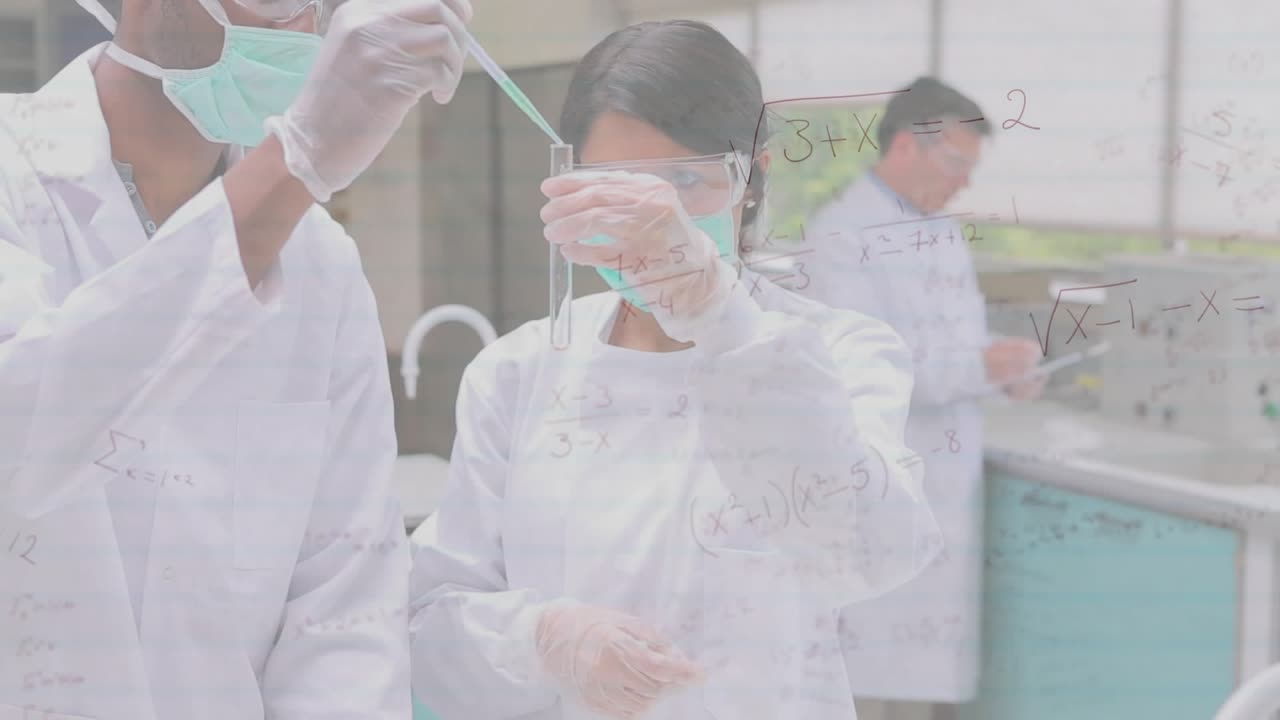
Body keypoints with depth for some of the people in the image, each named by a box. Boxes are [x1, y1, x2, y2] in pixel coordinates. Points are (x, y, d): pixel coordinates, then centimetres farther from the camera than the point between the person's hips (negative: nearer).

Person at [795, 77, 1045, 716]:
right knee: (872, 667, -2)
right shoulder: (839, 234, -14)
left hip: (948, 483, 8)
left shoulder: (948, 234, 12)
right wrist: (979, 367, -24)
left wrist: (1006, 368, -1)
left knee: (938, 662, 12)